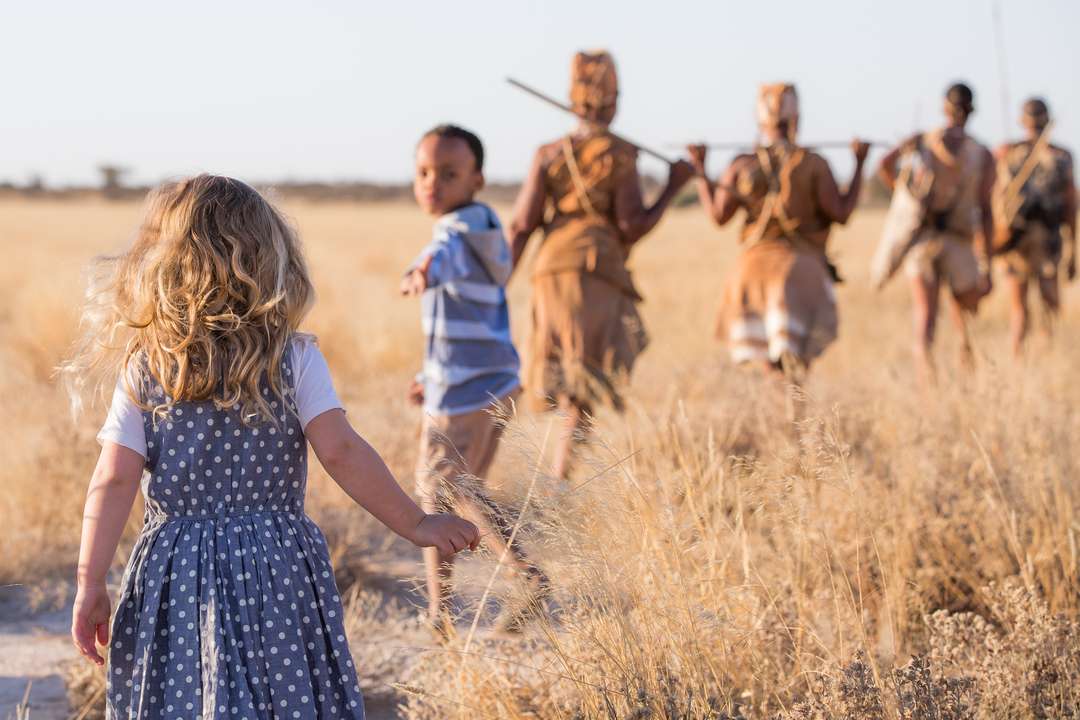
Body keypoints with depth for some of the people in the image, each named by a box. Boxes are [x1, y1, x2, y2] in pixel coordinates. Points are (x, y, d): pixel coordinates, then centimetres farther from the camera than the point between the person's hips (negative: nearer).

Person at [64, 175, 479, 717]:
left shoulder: (142, 370, -1)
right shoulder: (295, 360, -4)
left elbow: (114, 482, -5)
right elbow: (341, 453, -11)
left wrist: (90, 584, 1)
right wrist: (415, 524, -2)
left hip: (173, 577, 1)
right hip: (277, 572, -1)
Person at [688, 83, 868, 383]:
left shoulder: (741, 165, -1)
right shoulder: (813, 164, -6)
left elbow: (718, 214, -3)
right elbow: (841, 213, -7)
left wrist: (699, 170, 9)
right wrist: (859, 164, 3)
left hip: (757, 259, 2)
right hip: (802, 262, -2)